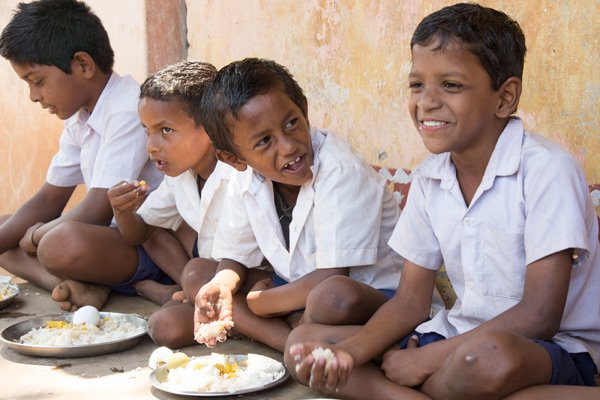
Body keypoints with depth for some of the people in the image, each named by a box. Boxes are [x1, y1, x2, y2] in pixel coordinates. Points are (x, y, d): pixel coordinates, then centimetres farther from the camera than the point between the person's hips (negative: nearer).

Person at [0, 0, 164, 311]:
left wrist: (35, 236, -6)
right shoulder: (79, 119, 11)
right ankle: (75, 285, -10)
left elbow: (96, 213, -22)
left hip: (154, 245, -11)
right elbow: (49, 200, 14)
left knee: (64, 244, -39)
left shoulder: (129, 110, -19)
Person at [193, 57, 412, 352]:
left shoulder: (341, 173, -25)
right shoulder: (244, 182, -4)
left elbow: (332, 277, -27)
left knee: (336, 296, -41)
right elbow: (235, 257, 5)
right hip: (298, 289, 8)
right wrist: (222, 285, -19)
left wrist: (253, 303, -17)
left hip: (374, 295, -7)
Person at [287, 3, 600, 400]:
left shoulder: (548, 170, -16)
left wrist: (425, 359, -17)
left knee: (487, 358, -42)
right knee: (302, 342, -7)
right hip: (459, 336, 6)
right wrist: (349, 352, -15)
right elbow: (412, 301, 5)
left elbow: (539, 316, -19)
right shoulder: (428, 181, 4)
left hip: (557, 349, -6)